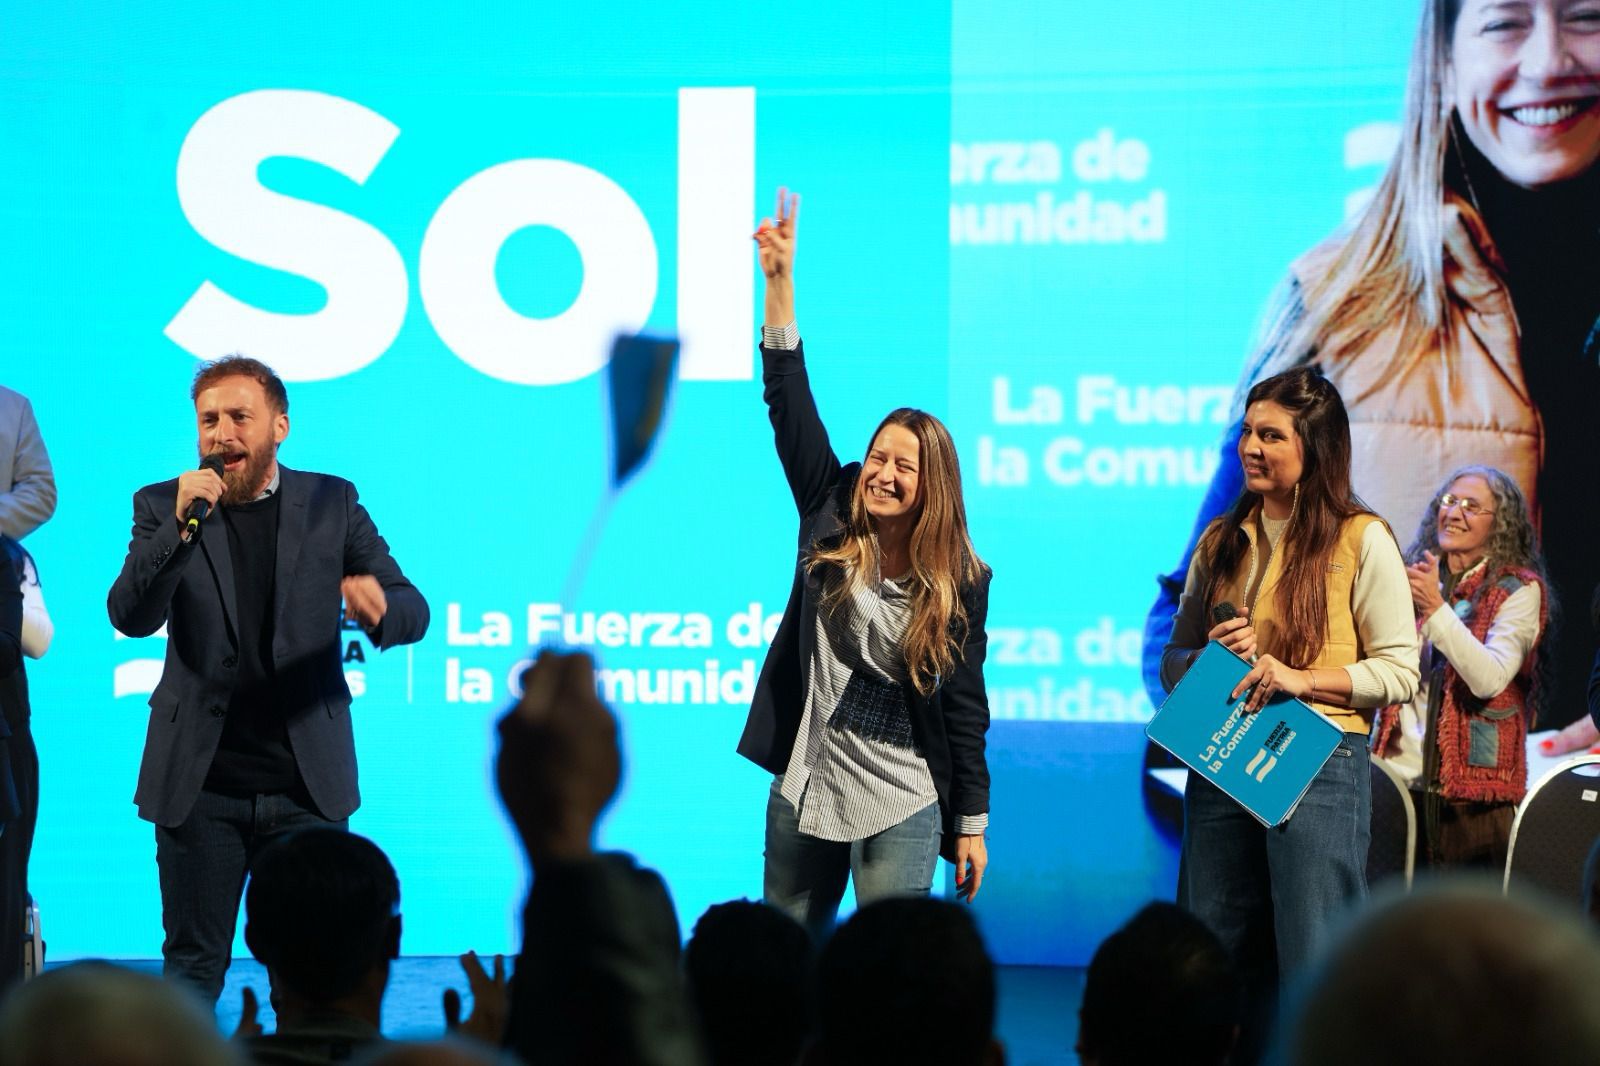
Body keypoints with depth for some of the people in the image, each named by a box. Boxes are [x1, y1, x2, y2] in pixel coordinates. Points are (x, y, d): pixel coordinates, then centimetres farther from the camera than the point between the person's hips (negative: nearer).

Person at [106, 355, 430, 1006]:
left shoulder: (332, 503, 6)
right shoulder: (163, 507, 4)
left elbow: (412, 610, 1)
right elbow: (131, 617, -9)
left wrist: (379, 608, -23)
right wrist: (179, 526, -24)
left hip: (306, 784, 1)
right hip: (201, 786, 0)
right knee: (193, 965, 4)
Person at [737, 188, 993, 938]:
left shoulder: (961, 581, -5)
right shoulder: (831, 521, 0)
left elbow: (964, 701, -1)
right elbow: (790, 405, -5)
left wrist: (972, 822, -2)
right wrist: (780, 283, -12)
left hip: (901, 804, -3)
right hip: (804, 788, 3)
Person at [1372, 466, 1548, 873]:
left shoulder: (1518, 591, 0)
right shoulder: (1415, 578, 16)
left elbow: (1489, 679, -15)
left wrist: (1436, 609, -20)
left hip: (1470, 789, -4)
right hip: (1400, 776, 4)